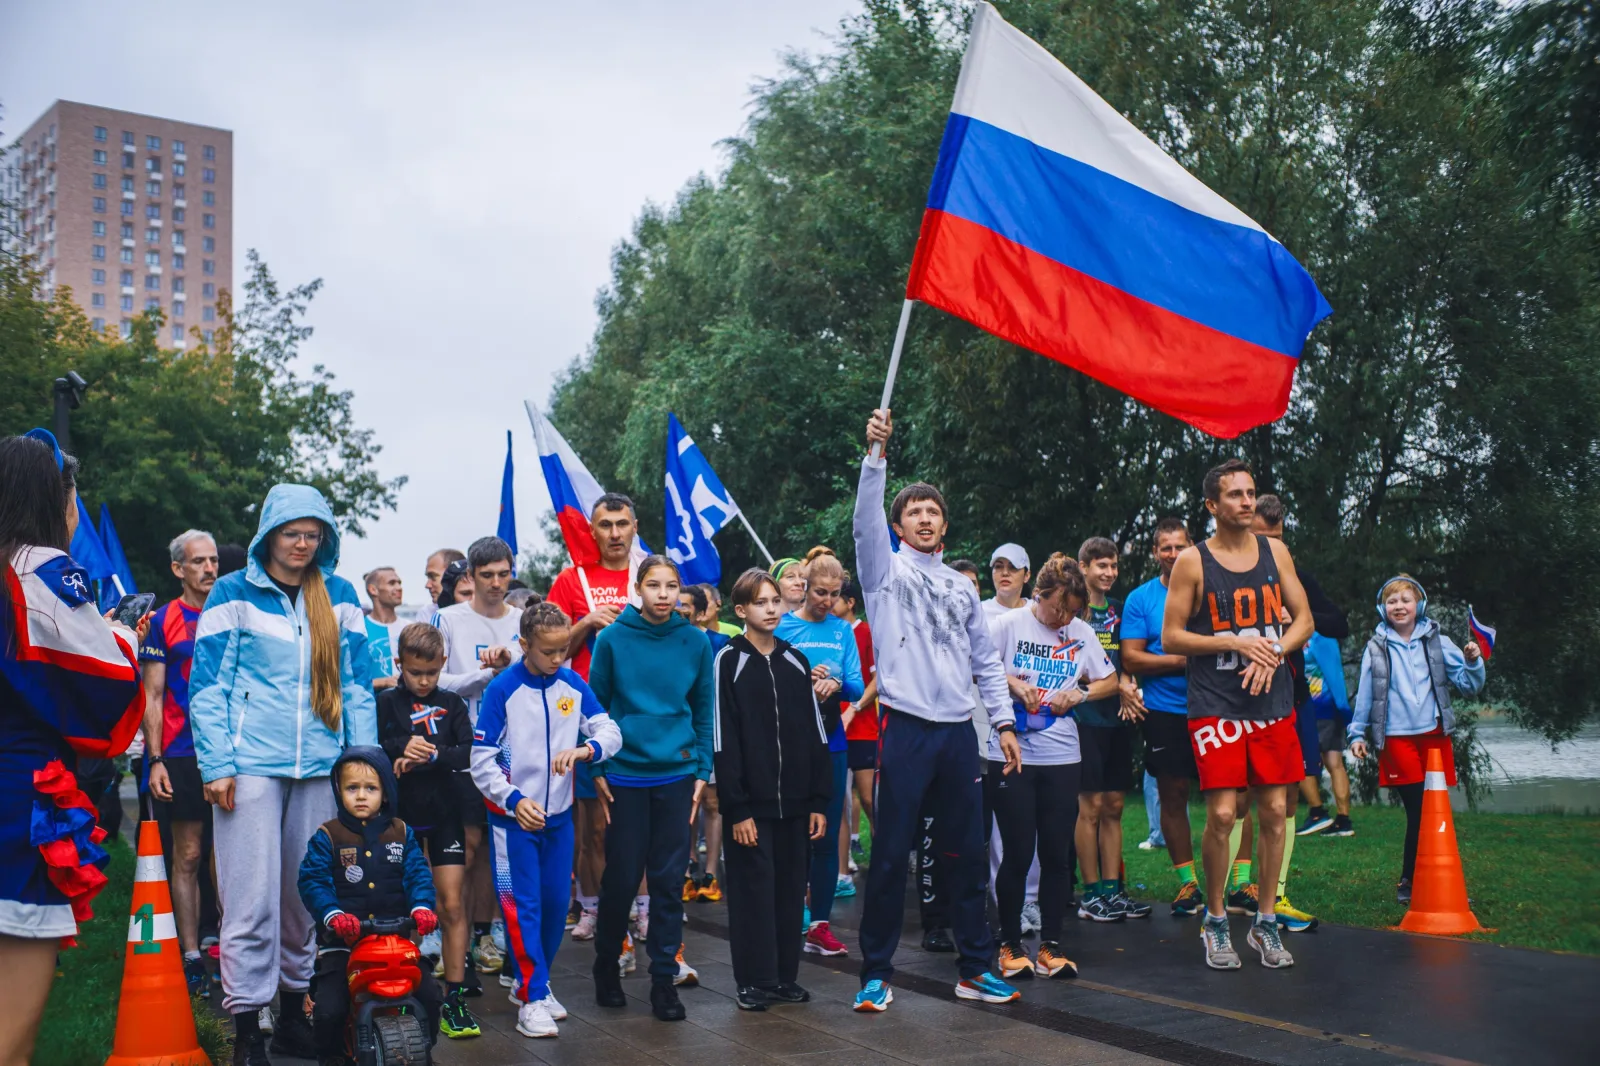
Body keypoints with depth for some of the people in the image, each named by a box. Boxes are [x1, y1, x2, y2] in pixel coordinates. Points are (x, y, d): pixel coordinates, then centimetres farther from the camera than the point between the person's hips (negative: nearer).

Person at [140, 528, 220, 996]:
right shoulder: (164, 621, 2)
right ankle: (192, 955, 6)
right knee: (187, 857, 2)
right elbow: (152, 697, 0)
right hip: (182, 757, -2)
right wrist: (155, 760, -8)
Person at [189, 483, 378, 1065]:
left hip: (320, 768, 3)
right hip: (251, 765, -3)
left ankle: (294, 1013, 22)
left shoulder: (339, 596, 10)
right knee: (252, 899, -4)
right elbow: (206, 685, -1)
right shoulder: (233, 593, 2)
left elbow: (357, 683, 12)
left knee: (307, 897, 9)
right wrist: (217, 765, -8)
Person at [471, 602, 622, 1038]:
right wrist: (514, 801, -19)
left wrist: (585, 749, -22)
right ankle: (532, 999, 4)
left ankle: (531, 982, 27)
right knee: (523, 906, -4)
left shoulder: (573, 685, -1)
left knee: (556, 903, 9)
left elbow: (610, 731, 0)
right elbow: (481, 759, -9)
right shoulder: (503, 690, -11)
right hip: (514, 816, -4)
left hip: (559, 814, 4)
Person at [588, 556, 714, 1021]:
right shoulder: (613, 639, -4)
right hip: (625, 775, -1)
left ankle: (664, 978, 16)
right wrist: (597, 769, -1)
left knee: (669, 879, 5)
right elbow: (596, 706, 2)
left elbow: (704, 711, 7)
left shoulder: (696, 641, 1)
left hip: (676, 776, 1)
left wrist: (702, 771, 3)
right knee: (621, 876, 5)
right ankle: (607, 967, 27)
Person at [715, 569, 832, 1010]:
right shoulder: (729, 662, -4)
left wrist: (820, 801, 4)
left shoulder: (797, 662, 11)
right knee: (753, 890, 0)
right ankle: (754, 981, 11)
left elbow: (816, 737, 10)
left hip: (795, 804, 4)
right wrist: (736, 808, -13)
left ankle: (786, 977, 19)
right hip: (752, 805, -4)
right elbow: (724, 742, -8)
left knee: (791, 890, 9)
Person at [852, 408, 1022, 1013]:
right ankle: (876, 973, 7)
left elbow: (985, 661, 20)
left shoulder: (962, 587, 18)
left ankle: (976, 968, 18)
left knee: (968, 853, 8)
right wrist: (875, 454, -26)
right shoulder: (885, 569, 6)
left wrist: (1004, 721, 11)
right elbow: (866, 519, -13)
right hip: (905, 729, -4)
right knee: (890, 854, -2)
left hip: (958, 731, 4)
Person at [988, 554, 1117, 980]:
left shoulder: (1082, 632, 6)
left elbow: (1110, 682, 15)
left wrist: (1080, 692, -3)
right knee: (1018, 853, 0)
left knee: (1057, 854, 4)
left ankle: (1051, 945, 15)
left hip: (1061, 757, 3)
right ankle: (1010, 944, 14)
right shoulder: (1008, 625, -5)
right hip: (1011, 754, -3)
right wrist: (1010, 681, -17)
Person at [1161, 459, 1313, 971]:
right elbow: (1171, 637, -5)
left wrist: (1272, 653, -8)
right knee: (1222, 814, -7)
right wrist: (1237, 643, -15)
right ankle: (1215, 922, 11)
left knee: (1274, 810, 4)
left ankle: (1265, 923, 17)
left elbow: (1303, 620, 10)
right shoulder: (1192, 561, -4)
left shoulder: (1275, 551, 8)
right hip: (1215, 705, -4)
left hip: (1274, 702, 4)